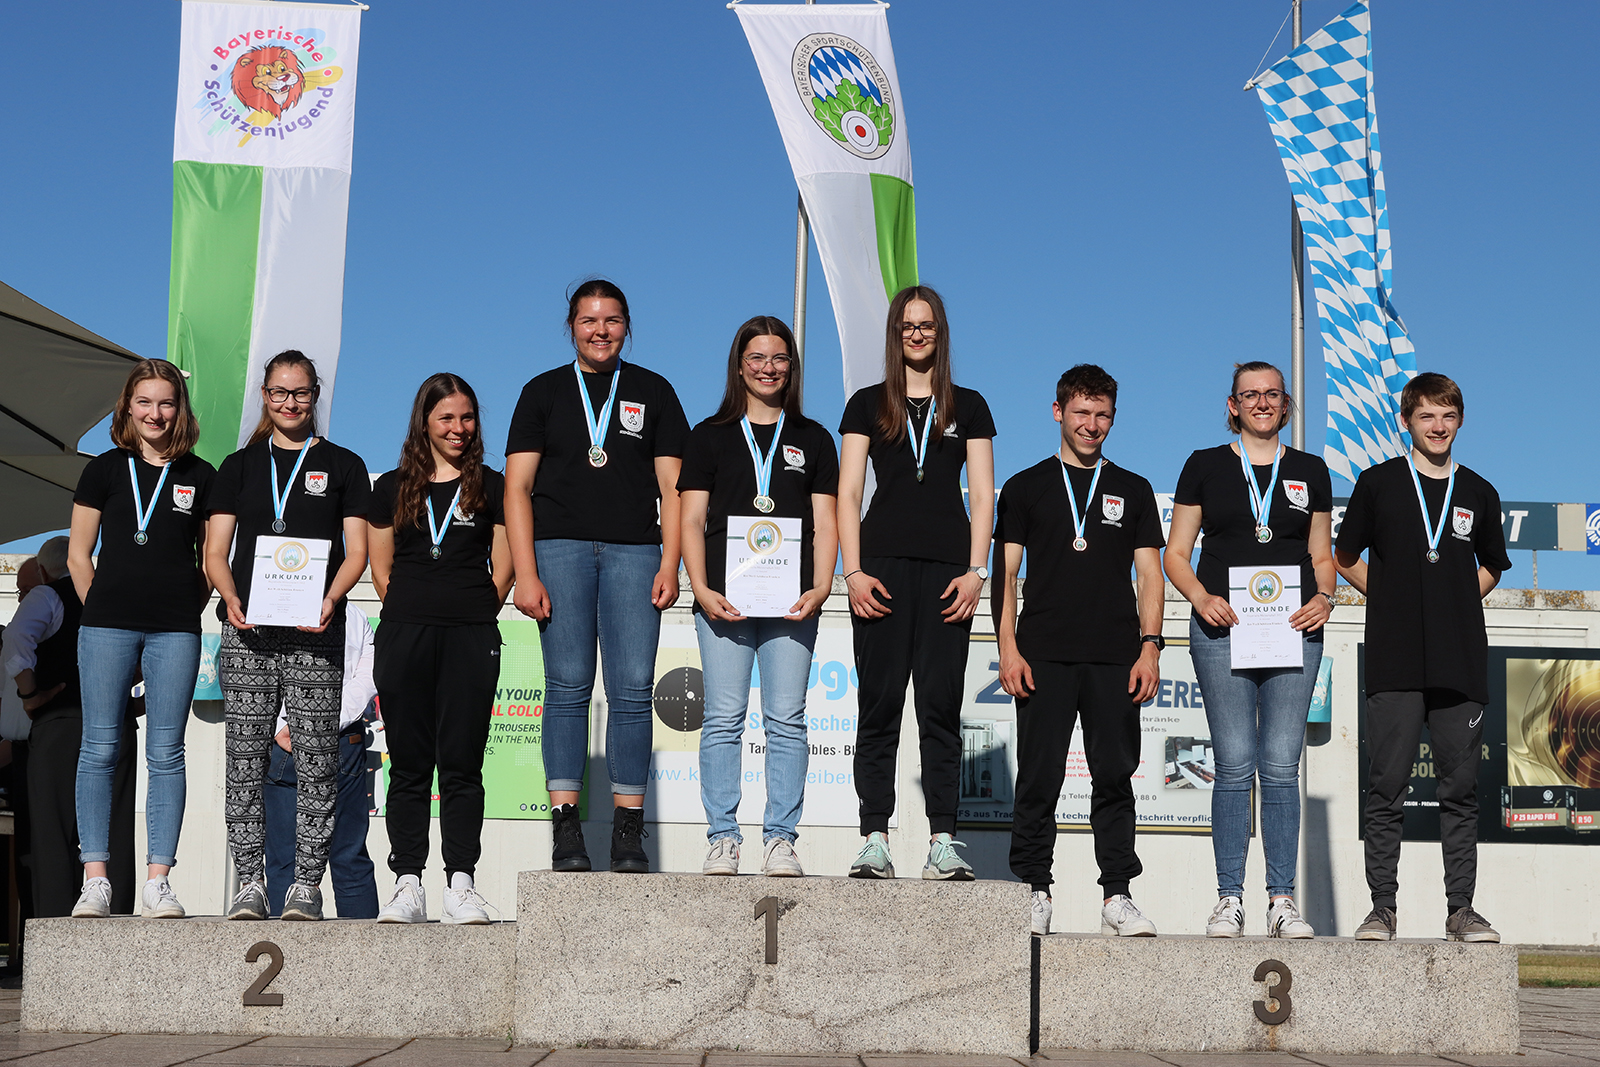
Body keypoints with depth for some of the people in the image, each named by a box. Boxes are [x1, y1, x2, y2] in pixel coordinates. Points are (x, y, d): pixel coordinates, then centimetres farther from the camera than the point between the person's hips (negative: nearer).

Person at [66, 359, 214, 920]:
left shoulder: (200, 476, 9)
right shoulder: (105, 469, 8)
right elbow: (79, 553, 10)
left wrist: (188, 613, 6)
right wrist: (103, 609, 4)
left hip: (175, 630, 0)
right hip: (107, 624, 0)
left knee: (166, 753, -1)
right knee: (100, 748, -2)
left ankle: (158, 880, 1)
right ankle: (95, 879, 2)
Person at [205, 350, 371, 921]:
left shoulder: (343, 465, 11)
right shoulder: (240, 466, 16)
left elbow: (356, 551, 6)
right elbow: (216, 551, 11)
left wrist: (331, 597, -13)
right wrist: (231, 598, -9)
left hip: (314, 636, -1)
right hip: (247, 633, 2)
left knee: (315, 762, -4)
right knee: (246, 760, -1)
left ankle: (306, 884, 2)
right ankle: (250, 882, 4)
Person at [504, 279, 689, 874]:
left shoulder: (653, 392, 15)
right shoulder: (544, 392, 13)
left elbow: (672, 486, 11)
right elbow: (517, 487, 6)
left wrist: (669, 566, -2)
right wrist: (525, 574, -5)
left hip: (633, 549, 1)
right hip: (559, 546, 0)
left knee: (633, 688, -7)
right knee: (568, 686, -6)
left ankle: (628, 832, -4)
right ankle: (565, 831, -6)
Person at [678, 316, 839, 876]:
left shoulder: (813, 439, 15)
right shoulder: (711, 436, 13)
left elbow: (825, 522, 10)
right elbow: (692, 520, 7)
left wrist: (821, 587, -5)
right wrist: (701, 588, -7)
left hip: (792, 599, 1)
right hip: (724, 597, -1)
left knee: (786, 721, -3)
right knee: (724, 720, -4)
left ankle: (781, 839, 1)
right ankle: (723, 838, 0)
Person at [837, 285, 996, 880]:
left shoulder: (968, 407, 15)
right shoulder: (868, 405, 13)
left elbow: (982, 497, 10)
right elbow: (848, 494, 8)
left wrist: (976, 571, -2)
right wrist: (853, 571, -4)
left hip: (947, 567, 0)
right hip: (883, 563, 0)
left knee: (941, 704, -3)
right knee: (880, 703, -3)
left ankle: (943, 842, -2)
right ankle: (874, 840, -2)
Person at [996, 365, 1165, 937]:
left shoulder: (1133, 491, 15)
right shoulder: (1025, 487, 11)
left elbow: (1150, 575, 11)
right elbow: (1004, 573, 7)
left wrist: (1150, 646, -1)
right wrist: (1007, 646, -4)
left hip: (1115, 656, 1)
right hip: (1043, 654, -1)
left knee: (1115, 776, 0)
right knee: (1038, 778, -2)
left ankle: (1118, 897, 3)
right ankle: (1034, 892, 5)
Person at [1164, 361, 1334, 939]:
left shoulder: (1311, 471, 15)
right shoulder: (1205, 466, 9)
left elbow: (1322, 555, 19)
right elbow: (1176, 553, 9)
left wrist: (1324, 597, -2)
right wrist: (1201, 597, -9)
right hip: (1222, 627, -1)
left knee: (1282, 766, -2)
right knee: (1235, 766, -4)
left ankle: (1282, 901, 4)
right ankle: (1229, 899, 2)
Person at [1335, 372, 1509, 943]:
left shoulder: (1478, 493, 12)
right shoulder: (1377, 483, 6)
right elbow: (1345, 558, 12)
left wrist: (1454, 602, 8)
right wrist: (1392, 599, 3)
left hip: (1462, 663, 2)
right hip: (1395, 661, -2)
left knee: (1460, 788, 3)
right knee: (1387, 788, -2)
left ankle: (1461, 910, 9)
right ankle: (1382, 907, 3)